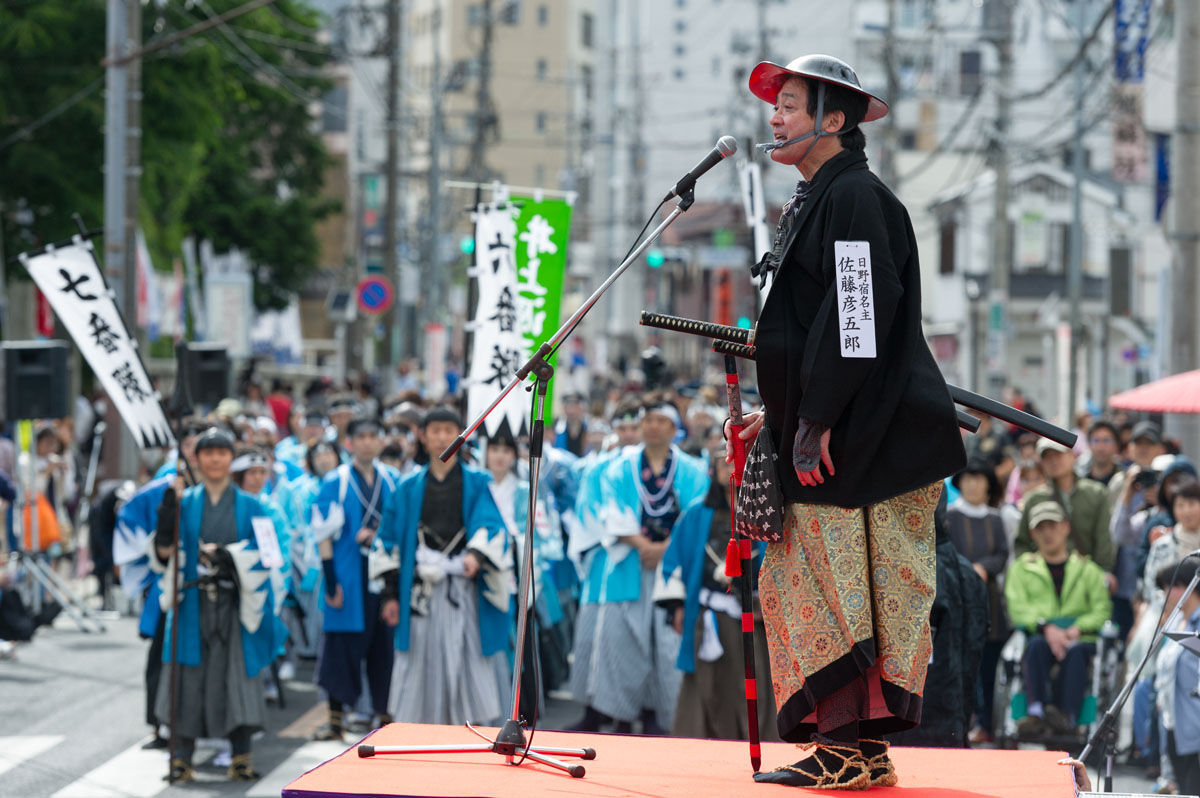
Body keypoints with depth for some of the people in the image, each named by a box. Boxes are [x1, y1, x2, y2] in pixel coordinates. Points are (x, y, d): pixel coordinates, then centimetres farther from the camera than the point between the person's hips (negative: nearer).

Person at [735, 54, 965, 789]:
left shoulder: (855, 197, -12)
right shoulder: (814, 203, 20)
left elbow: (858, 317, -20)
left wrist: (816, 421, -21)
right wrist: (783, 411, 21)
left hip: (870, 443, -10)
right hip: (831, 438, 10)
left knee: (854, 590, -9)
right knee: (806, 587, 9)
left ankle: (860, 750, -7)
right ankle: (843, 745, 11)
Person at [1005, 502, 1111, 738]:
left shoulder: (1088, 569, 20)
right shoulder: (1022, 568, 20)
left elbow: (1102, 610, 6)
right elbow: (1017, 608, 3)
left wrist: (1077, 629, -14)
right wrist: (1047, 627, -15)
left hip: (1079, 639, 0)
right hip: (1039, 636, 0)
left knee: (1075, 650, -36)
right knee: (1036, 645, -35)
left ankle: (1067, 716, -46)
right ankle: (1035, 712, -47)